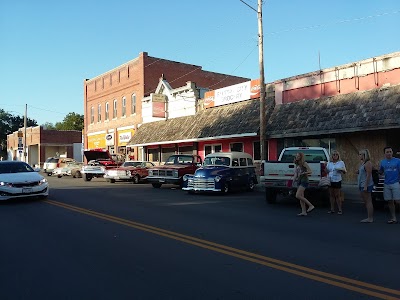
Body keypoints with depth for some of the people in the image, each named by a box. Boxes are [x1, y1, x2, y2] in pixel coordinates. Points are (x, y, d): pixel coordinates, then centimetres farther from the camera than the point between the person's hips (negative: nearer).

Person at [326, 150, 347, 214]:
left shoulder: (341, 162, 2)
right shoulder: (329, 163, 11)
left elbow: (344, 172, 2)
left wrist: (342, 170, -17)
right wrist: (325, 166, -1)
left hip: (337, 181, -3)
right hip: (330, 180, 4)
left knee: (337, 195, -2)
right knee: (331, 195, 6)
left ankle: (340, 209, 7)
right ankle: (332, 209, 13)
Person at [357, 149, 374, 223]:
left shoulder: (368, 163, -13)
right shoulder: (362, 163, 16)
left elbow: (368, 175, -19)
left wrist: (366, 186, -22)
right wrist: (359, 186, 20)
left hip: (366, 185, -10)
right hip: (361, 185, 10)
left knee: (368, 201, -6)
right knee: (366, 202, 12)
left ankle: (370, 218, -2)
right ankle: (369, 217, 18)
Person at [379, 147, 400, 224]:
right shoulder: (383, 162, 11)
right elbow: (381, 172, 19)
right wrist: (379, 169, -3)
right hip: (386, 184, 5)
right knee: (390, 202, 9)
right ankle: (393, 218, 17)